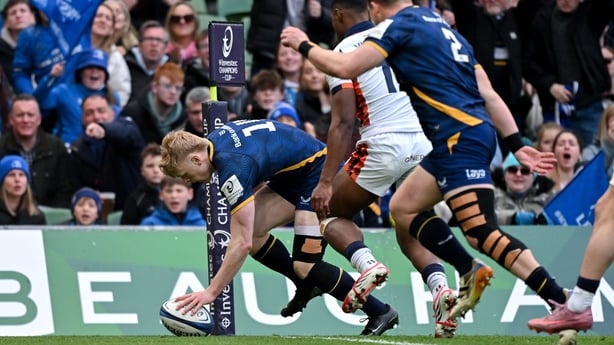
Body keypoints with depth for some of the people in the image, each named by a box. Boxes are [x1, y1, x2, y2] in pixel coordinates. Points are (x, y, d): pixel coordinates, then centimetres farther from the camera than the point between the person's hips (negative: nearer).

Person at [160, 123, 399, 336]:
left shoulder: (233, 167, -28)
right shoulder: (215, 139, -2)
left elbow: (242, 244, -29)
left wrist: (211, 292, -26)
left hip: (320, 174, -10)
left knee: (304, 265, -15)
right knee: (252, 231, -1)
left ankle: (380, 312, -2)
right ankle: (305, 285, 18)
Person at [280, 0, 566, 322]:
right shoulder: (443, 28, 23)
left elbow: (346, 67, -10)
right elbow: (489, 95, 17)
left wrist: (304, 45, 7)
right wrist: (517, 146, 14)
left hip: (458, 136, -9)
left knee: (483, 234, -16)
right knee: (402, 207, 17)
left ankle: (565, 303, -23)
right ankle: (470, 272, 10)